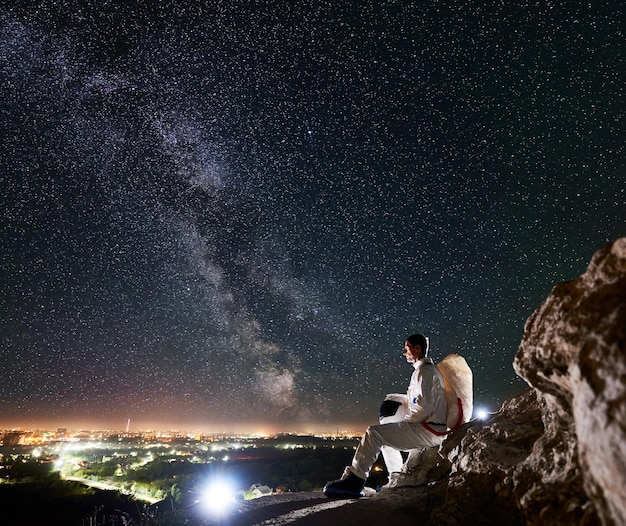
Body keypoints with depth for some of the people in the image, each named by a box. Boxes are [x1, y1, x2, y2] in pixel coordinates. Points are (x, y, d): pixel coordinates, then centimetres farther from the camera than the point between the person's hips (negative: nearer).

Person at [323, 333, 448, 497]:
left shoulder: (424, 370, -13)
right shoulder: (429, 369, 20)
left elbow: (423, 407, -22)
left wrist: (403, 422, -10)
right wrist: (392, 398, 24)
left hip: (428, 429, -11)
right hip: (430, 429, 11)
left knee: (374, 433, -18)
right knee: (386, 437, 20)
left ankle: (353, 480, -14)